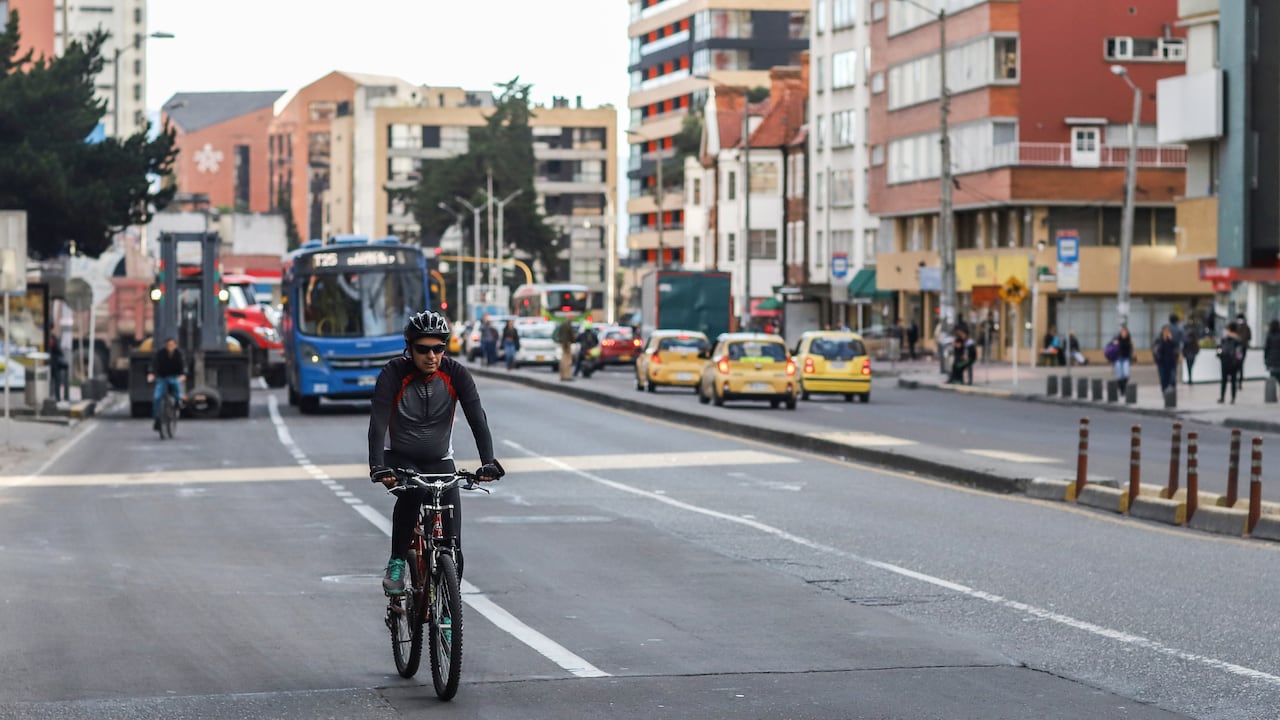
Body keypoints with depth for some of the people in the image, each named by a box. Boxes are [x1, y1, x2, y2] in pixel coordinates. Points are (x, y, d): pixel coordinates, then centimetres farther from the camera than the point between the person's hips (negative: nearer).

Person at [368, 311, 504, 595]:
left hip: (439, 461, 2)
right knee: (412, 494, -36)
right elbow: (377, 423, -26)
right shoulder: (393, 374, -18)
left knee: (451, 545, -9)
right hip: (400, 459, -2)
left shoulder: (455, 373, -13)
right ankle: (397, 563, -17)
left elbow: (477, 419, -18)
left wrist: (488, 462, -32)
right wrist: (378, 467, -40)